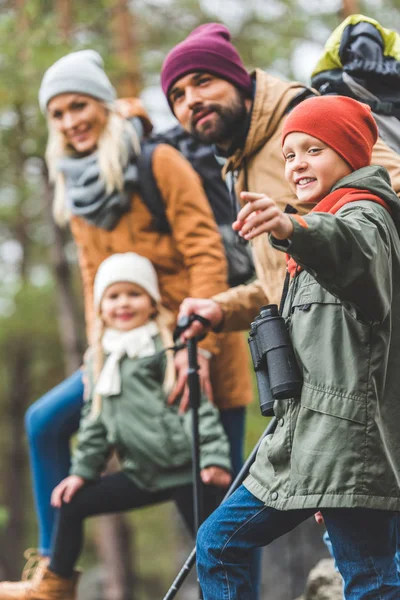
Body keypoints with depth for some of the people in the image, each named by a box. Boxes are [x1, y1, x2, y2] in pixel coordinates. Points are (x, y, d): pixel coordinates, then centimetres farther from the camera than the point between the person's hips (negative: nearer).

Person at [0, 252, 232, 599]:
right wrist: (82, 471, 13)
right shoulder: (100, 359, 13)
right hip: (143, 473, 7)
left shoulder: (167, 349, -7)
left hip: (185, 469, -7)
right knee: (72, 502, 11)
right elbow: (95, 421, 18)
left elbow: (197, 405, -12)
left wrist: (213, 457, -20)